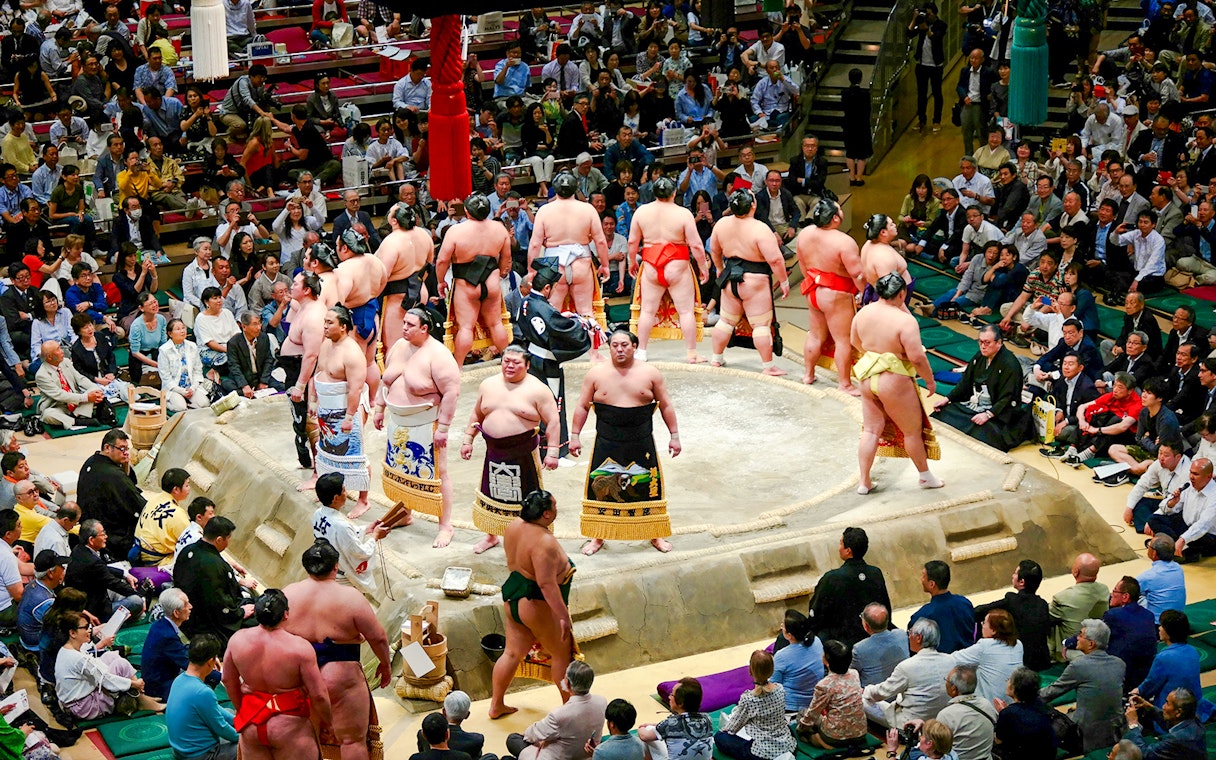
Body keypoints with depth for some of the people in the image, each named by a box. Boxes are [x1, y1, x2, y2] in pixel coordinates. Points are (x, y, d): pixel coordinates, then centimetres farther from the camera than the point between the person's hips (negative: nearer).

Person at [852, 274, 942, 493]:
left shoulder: (863, 313, -1)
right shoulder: (904, 320, -22)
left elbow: (854, 340, 14)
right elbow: (917, 357, -21)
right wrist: (930, 380, -6)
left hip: (868, 378, 6)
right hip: (895, 382, -6)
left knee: (871, 430, 15)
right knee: (913, 430, 13)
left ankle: (864, 481, 18)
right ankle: (925, 476, 28)